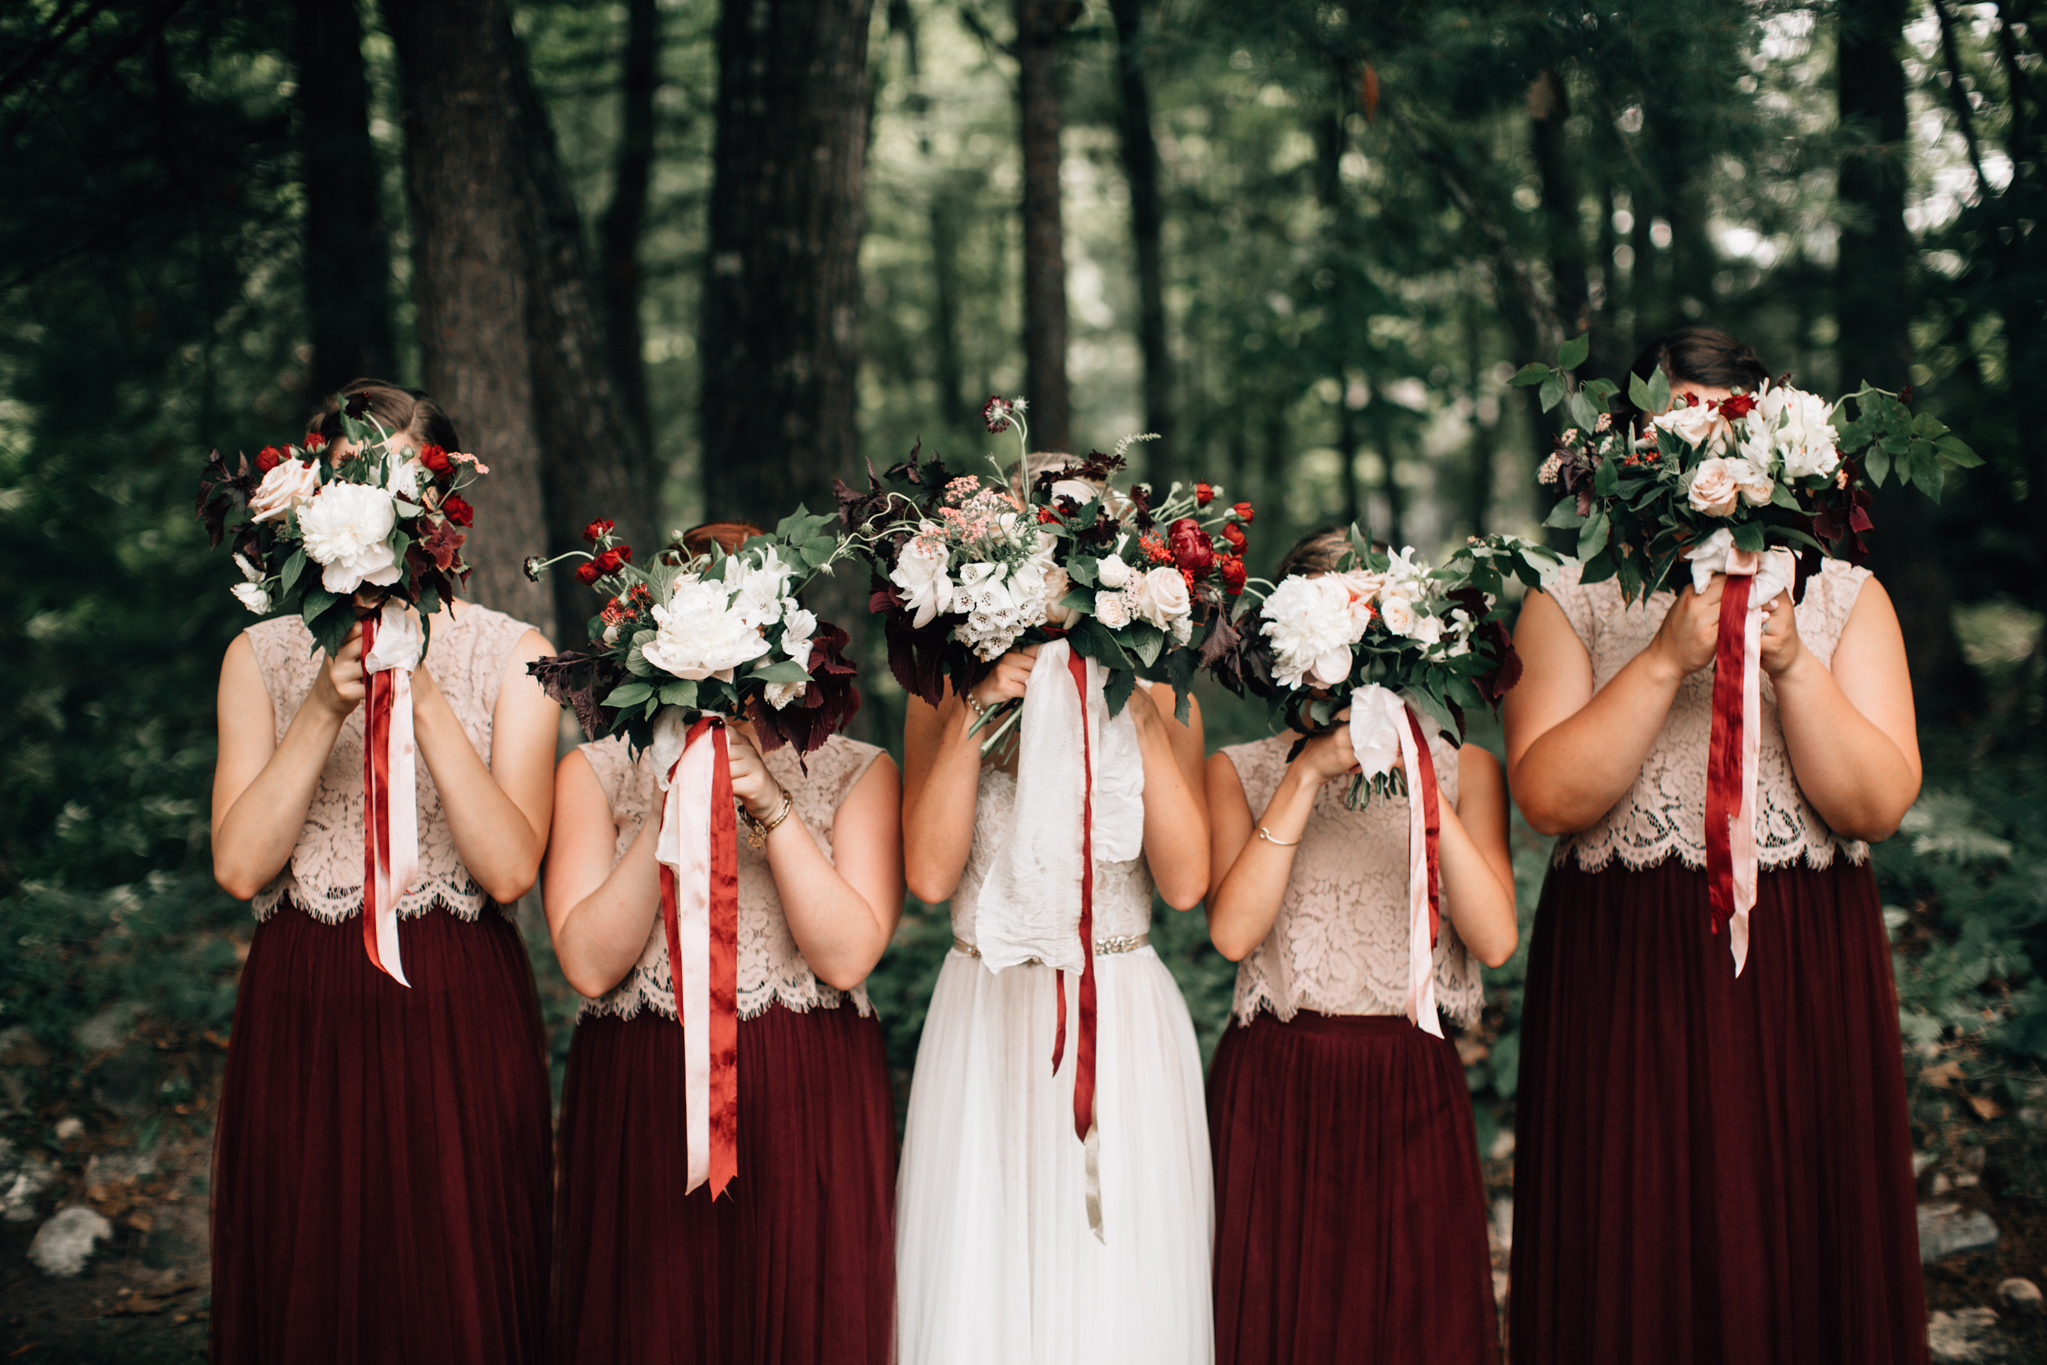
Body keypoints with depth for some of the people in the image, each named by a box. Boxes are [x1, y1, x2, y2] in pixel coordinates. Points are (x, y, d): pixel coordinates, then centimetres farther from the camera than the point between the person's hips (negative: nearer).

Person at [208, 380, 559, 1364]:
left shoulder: (512, 656, 1)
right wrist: (324, 709, -14)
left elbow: (509, 868, -10)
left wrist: (424, 701, -17)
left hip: (458, 1022, -1)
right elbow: (240, 865, -5)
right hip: (301, 1019, 2)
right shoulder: (262, 656, 6)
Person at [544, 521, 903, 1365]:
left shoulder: (855, 773, 5)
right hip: (642, 1106, 0)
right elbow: (589, 964, -6)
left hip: (807, 1108, 0)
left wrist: (773, 810, -14)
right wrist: (669, 820, -13)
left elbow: (847, 955, -8)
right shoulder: (599, 773, 6)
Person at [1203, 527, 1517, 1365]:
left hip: (1412, 1088, 1)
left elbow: (1493, 940, -7)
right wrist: (1307, 775, -13)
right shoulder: (1239, 771, 6)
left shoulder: (1462, 768, 7)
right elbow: (1233, 932, -11)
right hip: (1273, 1091, -1)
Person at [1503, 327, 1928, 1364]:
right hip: (1623, 976, -1)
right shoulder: (1570, 599, 3)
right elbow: (1547, 795, -11)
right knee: (1631, 1268, 2)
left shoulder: (1843, 595, 7)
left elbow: (1877, 803, -4)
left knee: (1799, 1257, 5)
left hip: (1803, 978, 1)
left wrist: (1789, 664, -16)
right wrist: (1666, 660, -18)